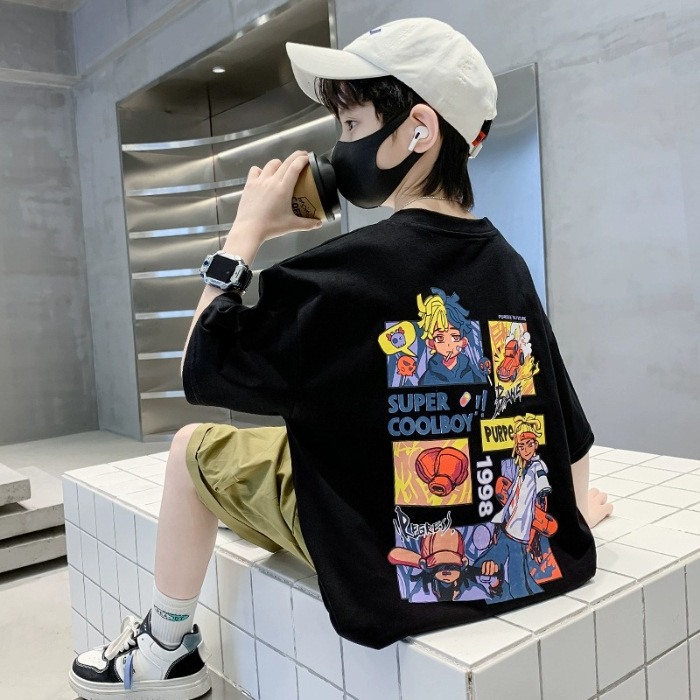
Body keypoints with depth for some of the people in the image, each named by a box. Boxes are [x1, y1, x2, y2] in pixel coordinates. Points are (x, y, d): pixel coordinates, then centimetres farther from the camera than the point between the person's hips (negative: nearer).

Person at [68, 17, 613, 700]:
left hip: (385, 562, -7)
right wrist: (575, 505, 22)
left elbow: (200, 370, -14)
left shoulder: (344, 271, -24)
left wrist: (247, 230, -10)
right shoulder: (508, 264, -4)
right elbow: (569, 435, 4)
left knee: (194, 446, 8)